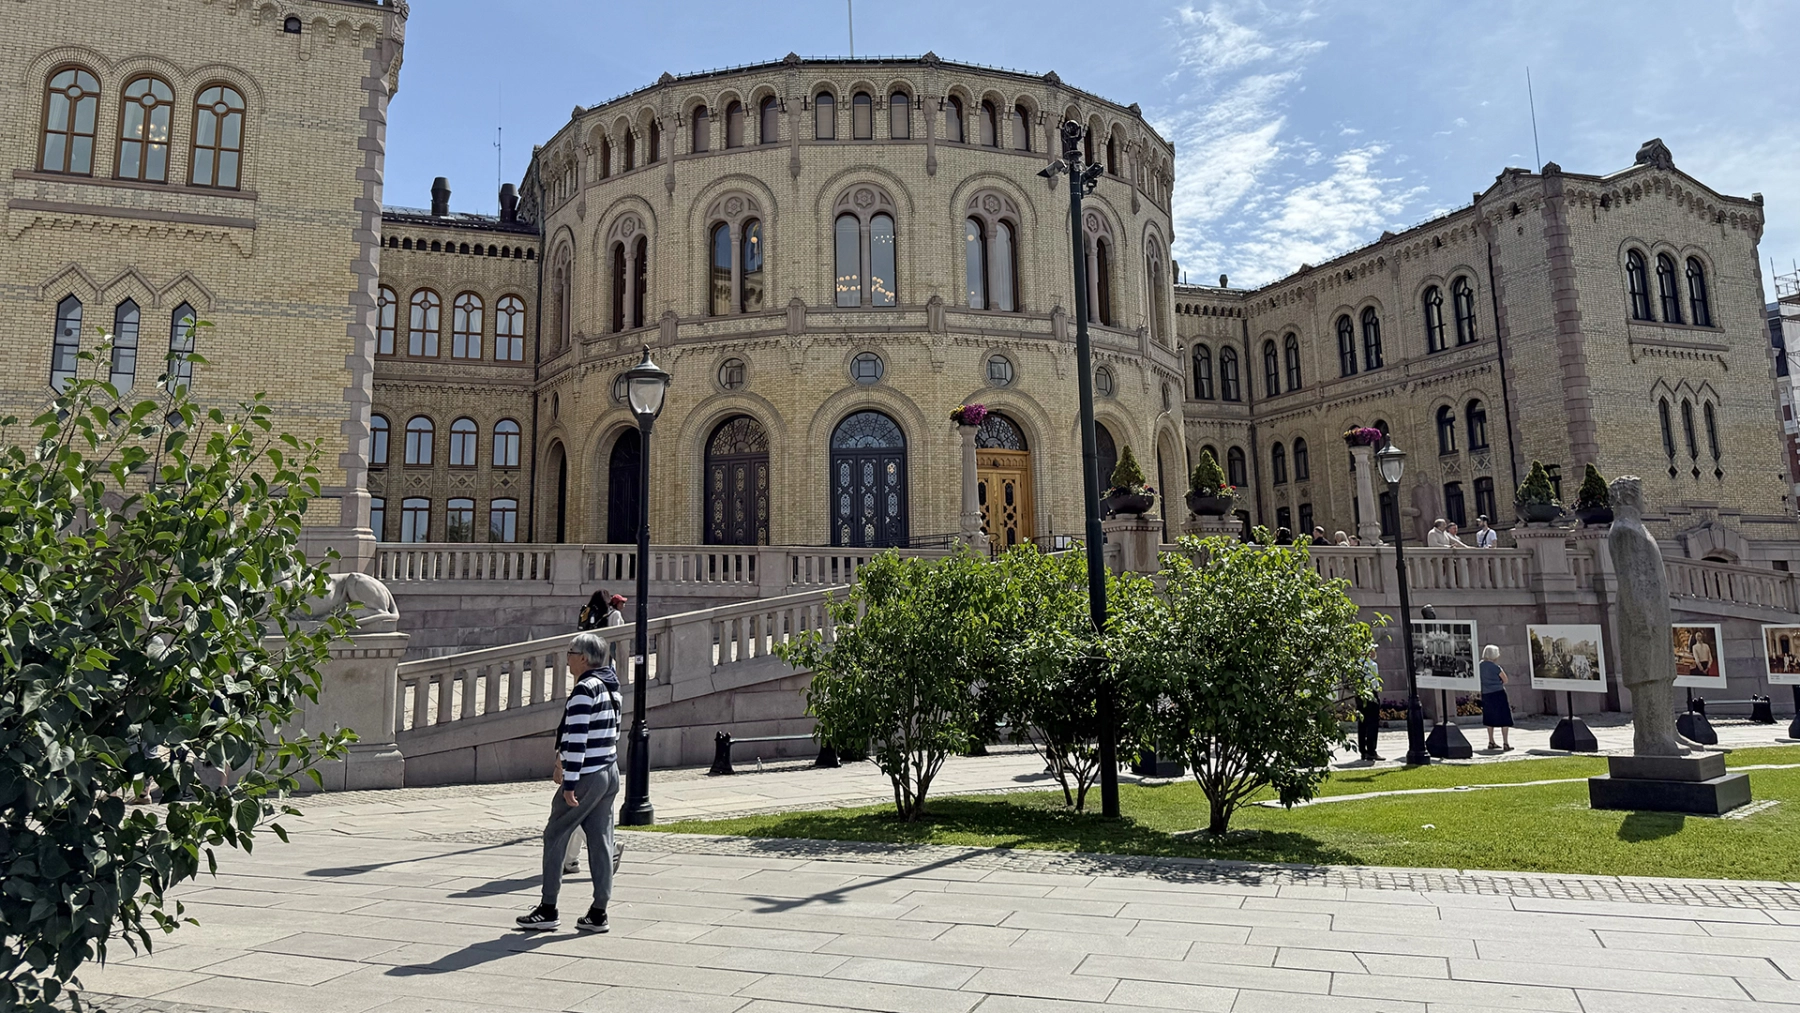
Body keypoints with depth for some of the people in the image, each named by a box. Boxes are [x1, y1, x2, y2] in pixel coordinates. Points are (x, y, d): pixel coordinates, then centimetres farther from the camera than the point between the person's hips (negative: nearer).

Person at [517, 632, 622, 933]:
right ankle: (598, 913, 11)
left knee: (555, 837, 5)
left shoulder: (584, 689, -15)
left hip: (587, 775, -8)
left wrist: (570, 783, -18)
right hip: (610, 773, 8)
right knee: (600, 841, 9)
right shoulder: (611, 686, 12)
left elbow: (577, 739, -19)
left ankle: (548, 909, 11)